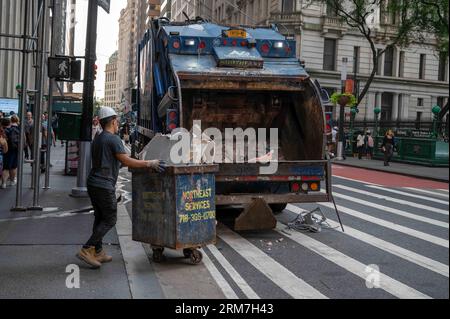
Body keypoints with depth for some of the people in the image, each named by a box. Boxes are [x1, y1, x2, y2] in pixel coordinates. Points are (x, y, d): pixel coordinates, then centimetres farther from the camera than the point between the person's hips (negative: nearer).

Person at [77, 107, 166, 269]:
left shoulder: (97, 140, 17)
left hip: (93, 183, 9)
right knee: (110, 219, -2)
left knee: (100, 218, 14)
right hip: (104, 185, -9)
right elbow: (126, 161, -17)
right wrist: (149, 164, -12)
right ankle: (87, 250, -6)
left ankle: (98, 252, 18)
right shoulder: (113, 139, -11)